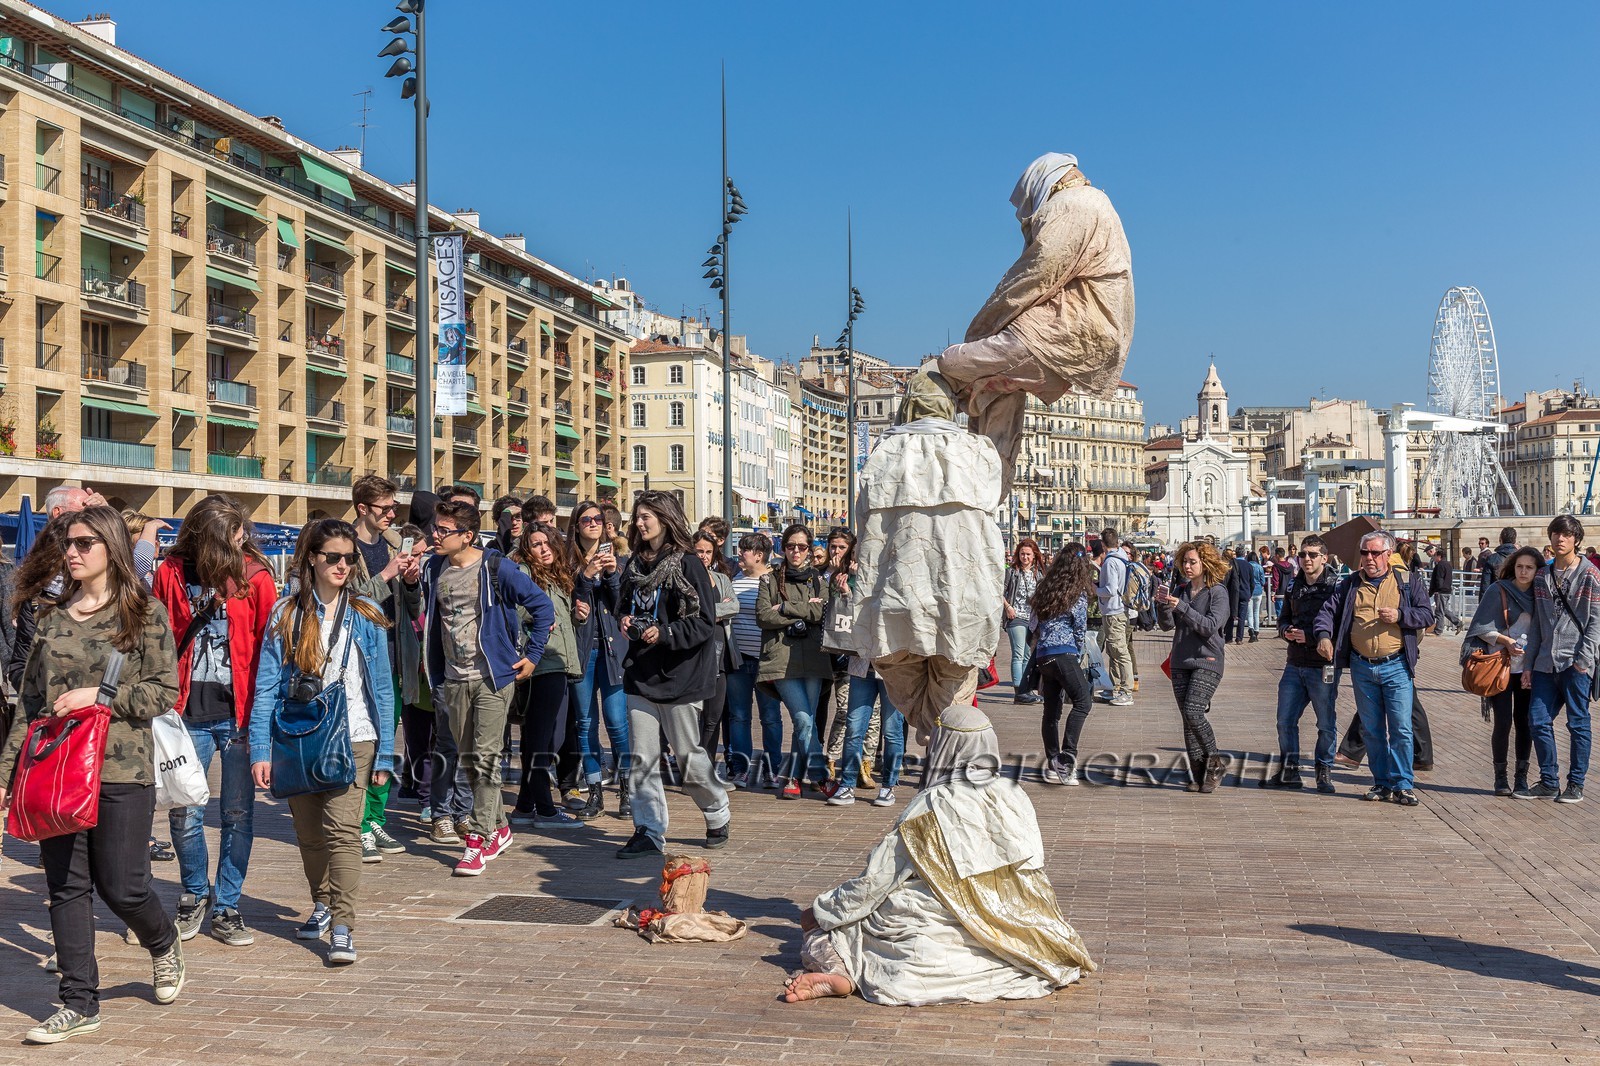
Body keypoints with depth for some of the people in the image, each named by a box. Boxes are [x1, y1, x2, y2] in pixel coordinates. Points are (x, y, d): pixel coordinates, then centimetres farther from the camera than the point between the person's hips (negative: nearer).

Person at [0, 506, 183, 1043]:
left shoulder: (144, 612, -2)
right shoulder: (50, 616, 11)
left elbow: (164, 692, -6)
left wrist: (99, 696, -16)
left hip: (121, 771, -4)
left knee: (121, 887, 0)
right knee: (66, 886, 5)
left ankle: (164, 945, 32)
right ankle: (79, 1003, 15)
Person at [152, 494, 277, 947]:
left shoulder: (255, 575, -3)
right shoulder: (171, 573, 1)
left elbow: (269, 647, -2)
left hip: (240, 712, -1)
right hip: (188, 713, 1)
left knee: (238, 813, 5)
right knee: (183, 813, 5)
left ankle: (226, 907, 19)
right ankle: (195, 894, 29)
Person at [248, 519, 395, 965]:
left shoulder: (366, 616, 4)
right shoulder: (287, 615, 3)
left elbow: (381, 688, 5)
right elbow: (267, 686, 1)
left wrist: (384, 753, 0)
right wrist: (261, 750, -7)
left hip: (351, 739, -2)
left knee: (342, 830, -14)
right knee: (309, 833, 13)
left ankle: (342, 927, -13)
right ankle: (322, 907, 34)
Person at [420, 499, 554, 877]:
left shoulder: (496, 568, -11)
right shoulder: (433, 570, 5)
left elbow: (542, 606, -5)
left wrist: (532, 654, -4)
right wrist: (436, 675, 15)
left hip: (493, 675, -6)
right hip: (455, 679, 6)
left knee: (486, 756, -9)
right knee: (469, 759, 11)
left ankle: (477, 839, -4)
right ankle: (499, 828, 26)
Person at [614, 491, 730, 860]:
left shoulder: (687, 564, -10)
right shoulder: (635, 564, 10)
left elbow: (704, 622, -13)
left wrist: (664, 634, -24)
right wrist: (627, 622, 2)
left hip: (678, 675, -6)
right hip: (640, 674, 6)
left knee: (689, 755, 6)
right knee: (642, 759, 2)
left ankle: (718, 815, 29)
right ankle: (649, 833, 9)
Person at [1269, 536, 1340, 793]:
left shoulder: (1336, 587, -8)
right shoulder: (1294, 586, 12)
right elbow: (1283, 618, 22)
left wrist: (1309, 636, -19)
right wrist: (1286, 631, -1)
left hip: (1323, 667, -6)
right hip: (1295, 664, 6)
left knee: (1326, 723, 4)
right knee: (1285, 720, 9)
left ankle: (1324, 772, 19)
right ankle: (1289, 771, 22)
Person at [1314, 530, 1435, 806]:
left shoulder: (1407, 583, 4)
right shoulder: (1350, 585, 10)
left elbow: (1427, 615, 2)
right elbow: (1328, 611, 7)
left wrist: (1400, 615, -16)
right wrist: (1323, 635, -12)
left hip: (1396, 666, -3)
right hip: (1362, 668, 3)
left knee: (1401, 728, -5)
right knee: (1371, 729, 9)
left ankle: (1401, 785, 3)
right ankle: (1382, 782, 19)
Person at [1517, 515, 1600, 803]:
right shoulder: (1542, 576, 13)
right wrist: (1528, 663, 11)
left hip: (1576, 663, -5)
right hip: (1546, 663, 5)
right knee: (1539, 721, 3)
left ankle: (1576, 784, 11)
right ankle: (1549, 782, 14)